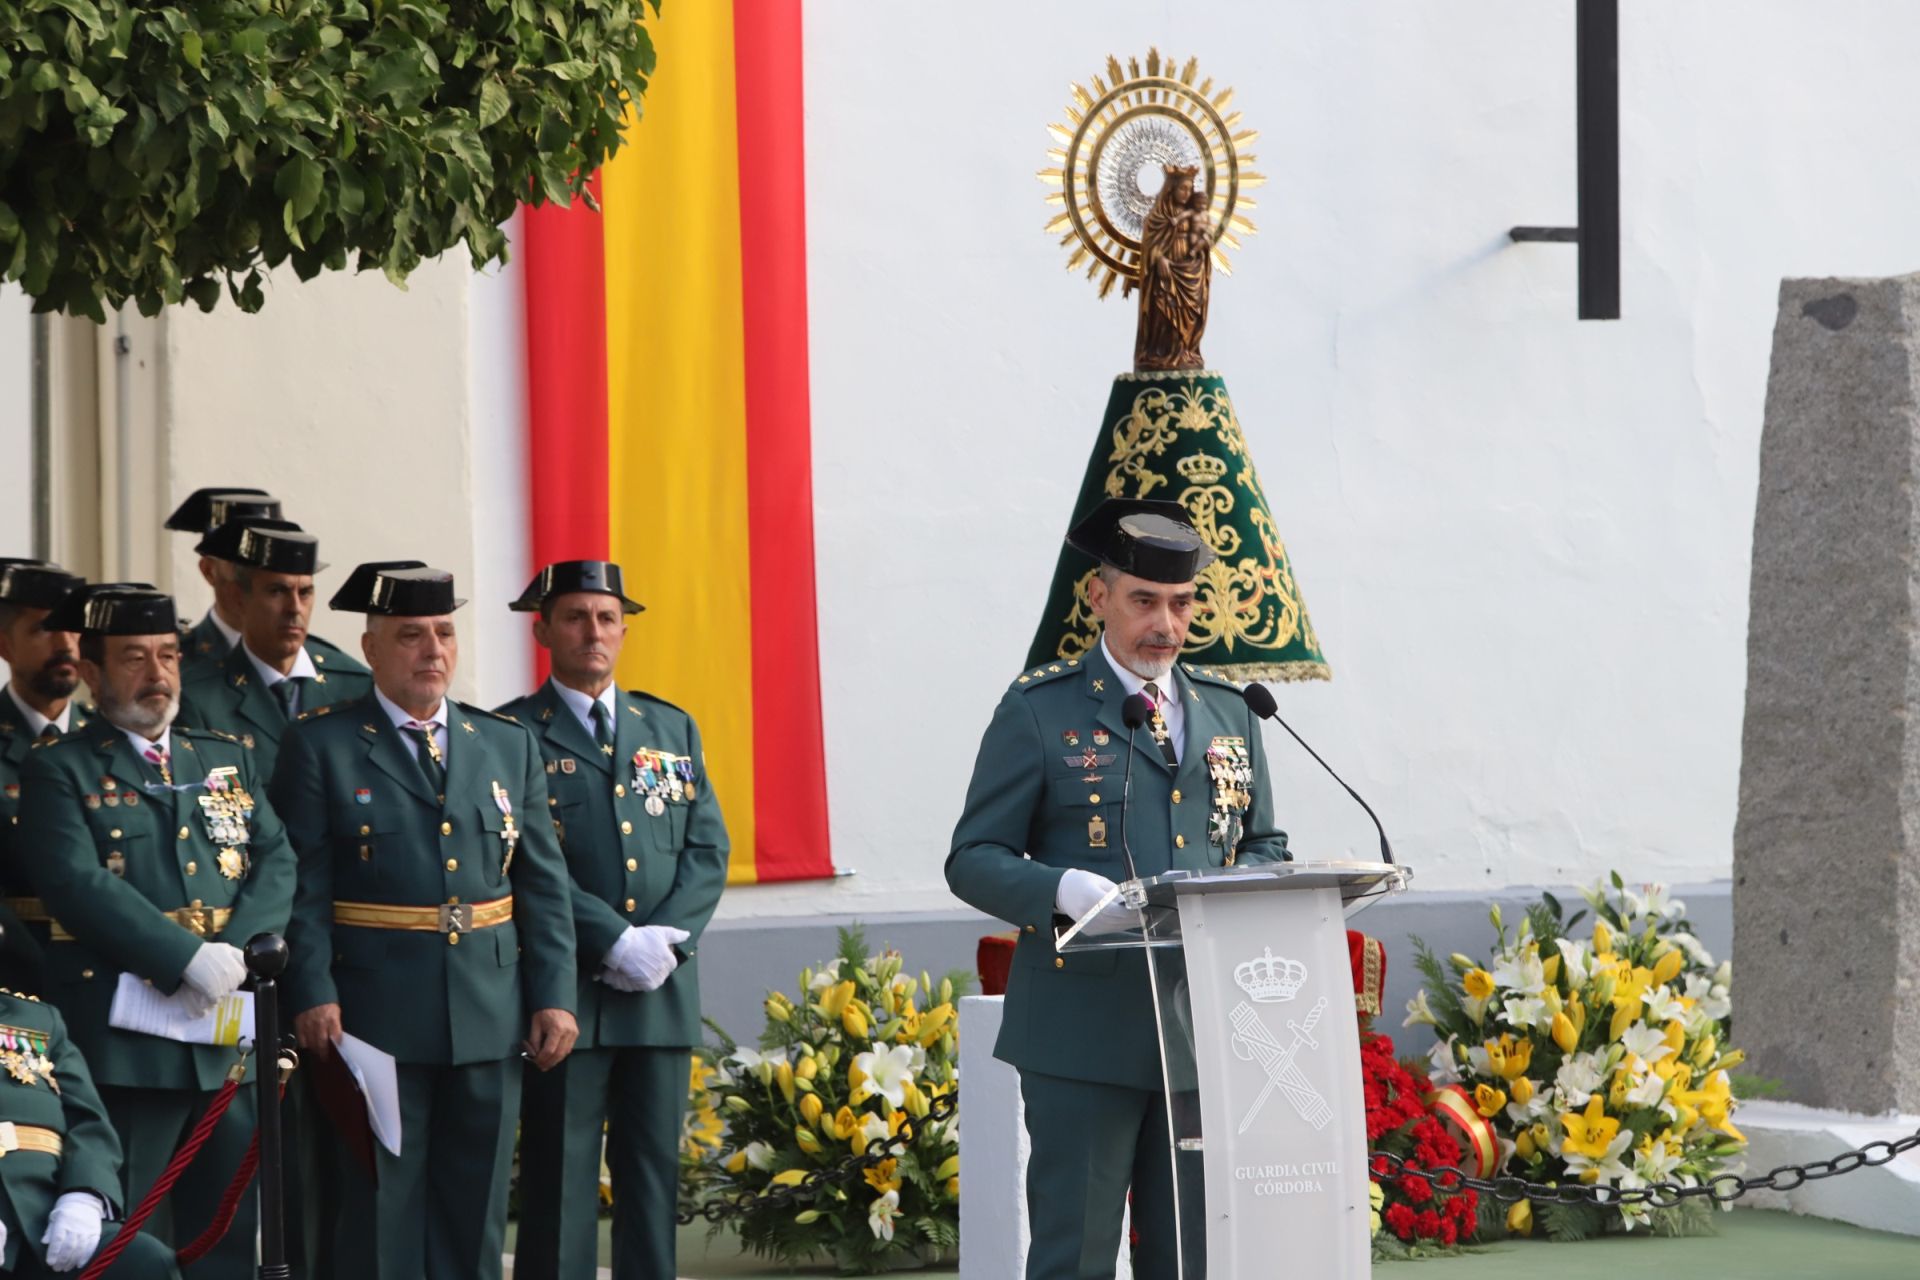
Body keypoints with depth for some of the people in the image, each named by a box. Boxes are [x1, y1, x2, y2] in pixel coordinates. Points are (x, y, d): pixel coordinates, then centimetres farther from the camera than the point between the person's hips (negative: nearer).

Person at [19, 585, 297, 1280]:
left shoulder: (228, 759, 18)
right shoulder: (59, 770, 0)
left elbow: (277, 863, 7)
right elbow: (78, 885, -14)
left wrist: (233, 950, -12)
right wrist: (189, 959, -20)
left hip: (227, 1045, 5)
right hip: (122, 1045, -5)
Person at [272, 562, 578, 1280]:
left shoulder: (509, 745, 12)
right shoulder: (321, 745, 0)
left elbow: (543, 883, 10)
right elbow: (304, 886, -5)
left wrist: (554, 996, 2)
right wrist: (314, 996, -15)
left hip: (490, 1021, 4)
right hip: (375, 1020, -4)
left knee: (474, 1204, 8)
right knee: (380, 1201, -1)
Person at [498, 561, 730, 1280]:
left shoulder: (672, 729, 15)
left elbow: (707, 850, 9)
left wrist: (664, 939, -7)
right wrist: (616, 943, -15)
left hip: (664, 989, 5)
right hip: (566, 991, -4)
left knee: (655, 1172, 6)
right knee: (560, 1178, -3)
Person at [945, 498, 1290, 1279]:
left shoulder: (1228, 712, 16)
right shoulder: (1039, 711, 1)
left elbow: (1263, 846, 21)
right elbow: (973, 858, -1)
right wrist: (1063, 889, -22)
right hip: (1084, 1031, -4)